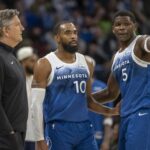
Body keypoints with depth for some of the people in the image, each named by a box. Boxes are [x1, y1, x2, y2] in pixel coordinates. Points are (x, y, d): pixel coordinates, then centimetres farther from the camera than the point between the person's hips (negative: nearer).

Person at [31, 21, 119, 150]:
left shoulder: (86, 63, 12)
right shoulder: (45, 64, -5)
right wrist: (40, 139, -13)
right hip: (58, 129, -5)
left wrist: (111, 111, 6)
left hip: (84, 127, 5)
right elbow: (37, 104, -7)